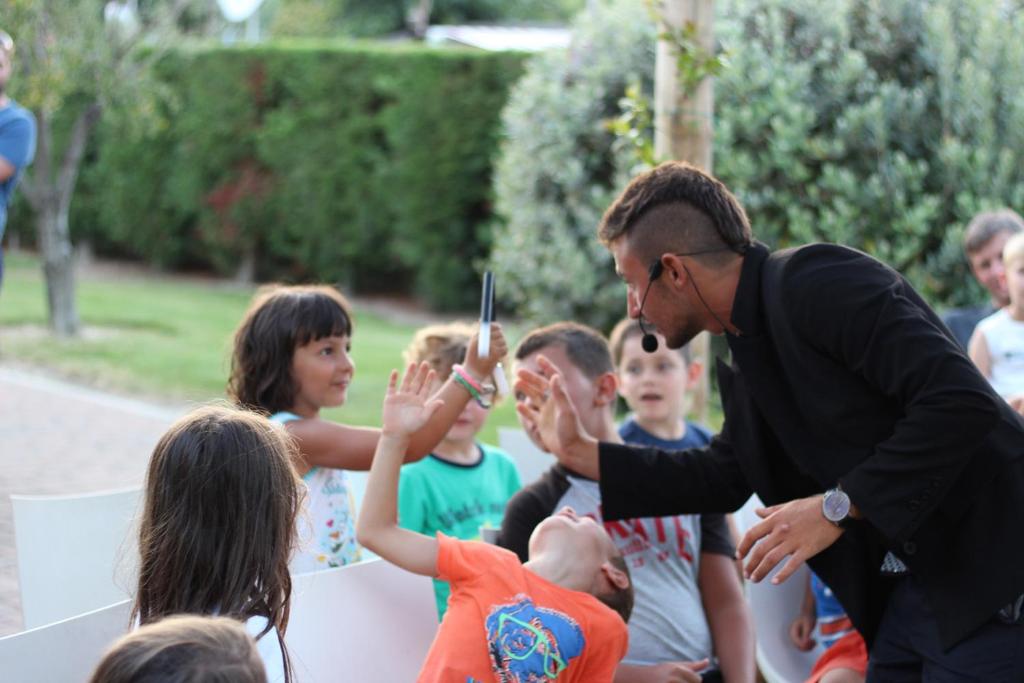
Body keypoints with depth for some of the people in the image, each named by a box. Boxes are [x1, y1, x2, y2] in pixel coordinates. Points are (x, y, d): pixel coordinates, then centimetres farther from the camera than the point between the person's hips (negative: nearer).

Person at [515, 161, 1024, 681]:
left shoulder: (820, 284, -17)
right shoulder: (743, 354, 11)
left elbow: (962, 401, -24)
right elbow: (726, 479, 22)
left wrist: (839, 505, -21)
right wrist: (578, 451, 20)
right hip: (907, 590, 9)